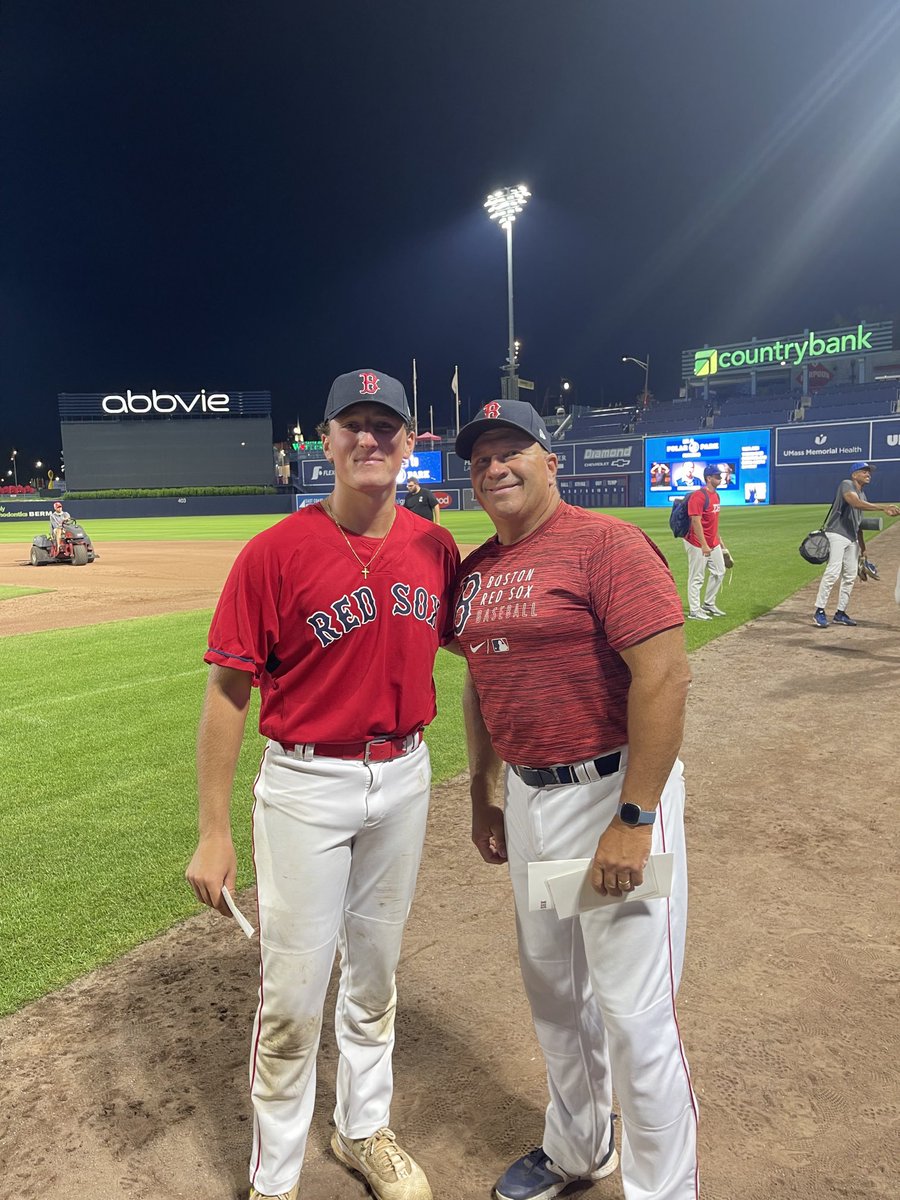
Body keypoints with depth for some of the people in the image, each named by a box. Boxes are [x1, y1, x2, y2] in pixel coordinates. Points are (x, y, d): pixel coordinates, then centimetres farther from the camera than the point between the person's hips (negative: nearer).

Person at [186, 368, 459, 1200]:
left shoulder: (436, 548, -2)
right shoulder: (276, 551, -14)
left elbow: (468, 641, 15)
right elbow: (227, 692, -11)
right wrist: (214, 833, -11)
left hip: (404, 779, 4)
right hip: (306, 787, -4)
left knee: (374, 974, 22)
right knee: (293, 998, 7)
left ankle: (364, 1130, 46)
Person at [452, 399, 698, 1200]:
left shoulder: (605, 542, -14)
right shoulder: (475, 571, 9)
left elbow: (666, 674, -20)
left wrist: (634, 819, -21)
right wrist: (484, 794, 18)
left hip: (614, 792, -7)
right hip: (527, 797, 8)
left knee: (635, 1010, 1)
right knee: (553, 990, 22)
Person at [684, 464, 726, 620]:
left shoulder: (716, 495, 11)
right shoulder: (699, 496, -19)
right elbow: (696, 522, -23)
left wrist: (718, 538, 21)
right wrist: (704, 545, -25)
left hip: (713, 543, 10)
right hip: (698, 544, -10)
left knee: (719, 572, 16)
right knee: (697, 578, -3)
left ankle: (708, 605, 28)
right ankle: (694, 611, 5)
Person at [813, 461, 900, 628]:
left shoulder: (862, 495, 21)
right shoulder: (846, 484, -6)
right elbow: (855, 503, -26)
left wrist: (862, 547, 21)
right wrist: (884, 508, -33)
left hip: (852, 539, 9)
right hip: (836, 534, -9)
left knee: (850, 576, 7)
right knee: (833, 572, -17)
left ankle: (840, 613, 13)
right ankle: (819, 611, -14)